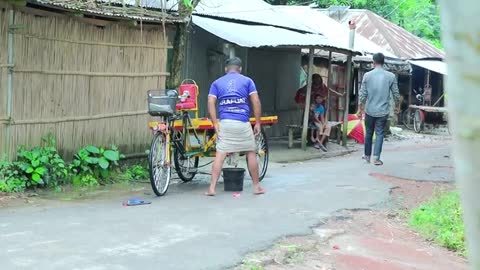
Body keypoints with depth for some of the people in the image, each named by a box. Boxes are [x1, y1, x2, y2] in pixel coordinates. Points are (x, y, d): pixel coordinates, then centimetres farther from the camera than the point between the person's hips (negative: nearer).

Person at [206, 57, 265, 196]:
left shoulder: (217, 83, 13)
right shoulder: (247, 81, 10)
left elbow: (211, 103, 0)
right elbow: (256, 101, 1)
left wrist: (215, 124, -1)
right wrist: (257, 123, 4)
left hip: (225, 123, 1)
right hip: (243, 123, -1)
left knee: (220, 155, -1)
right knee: (251, 153, 13)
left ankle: (212, 188, -5)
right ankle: (256, 186, 21)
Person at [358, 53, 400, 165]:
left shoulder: (367, 75, -6)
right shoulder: (391, 76, -4)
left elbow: (363, 94, -5)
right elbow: (396, 94, 0)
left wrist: (360, 107, 6)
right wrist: (397, 106, 16)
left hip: (369, 110, 1)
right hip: (383, 111, 0)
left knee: (369, 133, 15)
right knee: (379, 134, 5)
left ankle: (367, 156, 24)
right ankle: (376, 157, -2)